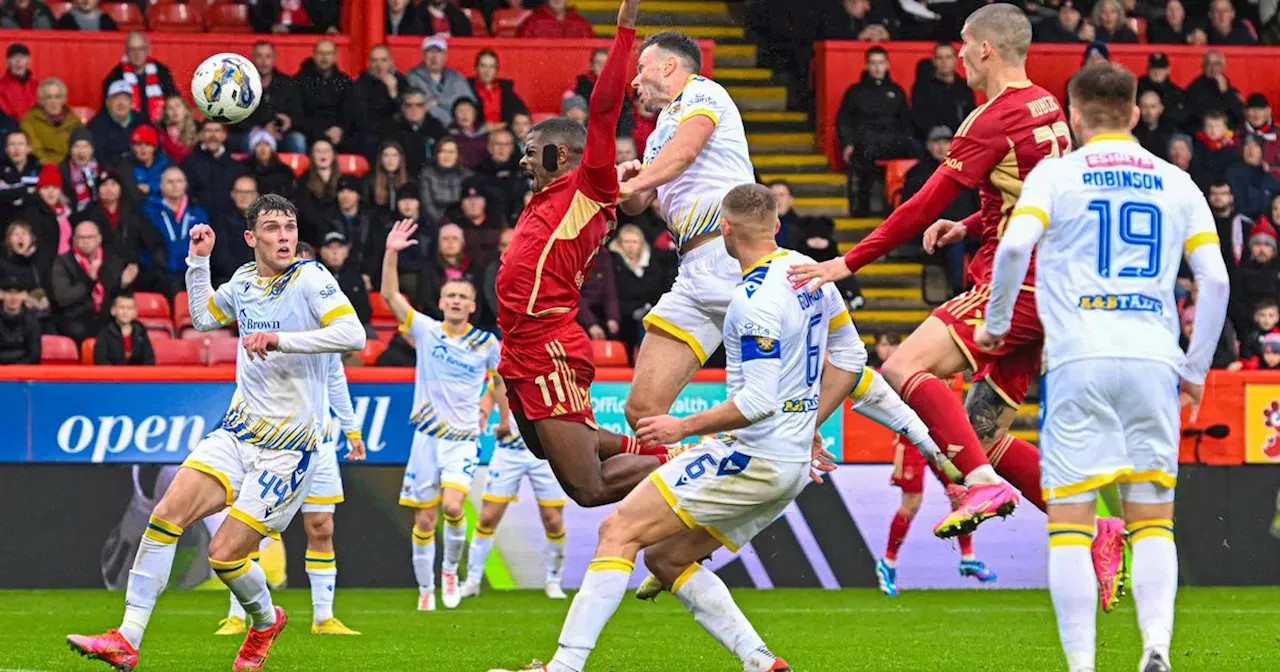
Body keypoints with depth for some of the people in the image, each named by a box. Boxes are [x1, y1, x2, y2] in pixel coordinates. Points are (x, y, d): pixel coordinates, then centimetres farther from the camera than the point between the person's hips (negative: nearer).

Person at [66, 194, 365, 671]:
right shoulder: (244, 281, 10)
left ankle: (265, 619, 25)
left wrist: (282, 339, -30)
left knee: (224, 554, -9)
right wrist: (198, 261, 18)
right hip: (238, 430, 6)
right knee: (167, 513, -12)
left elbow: (353, 335, -25)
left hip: (289, 446, -6)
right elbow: (203, 317, 31)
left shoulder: (311, 278, -11)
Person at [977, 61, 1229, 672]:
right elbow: (1215, 279, 7)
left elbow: (1014, 244, -12)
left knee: (1070, 524, 0)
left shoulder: (1056, 173, 4)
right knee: (1153, 522, 8)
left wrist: (995, 322, 3)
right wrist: (1195, 370, 14)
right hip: (1154, 363, 2)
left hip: (1078, 362, -2)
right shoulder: (1176, 183, 13)